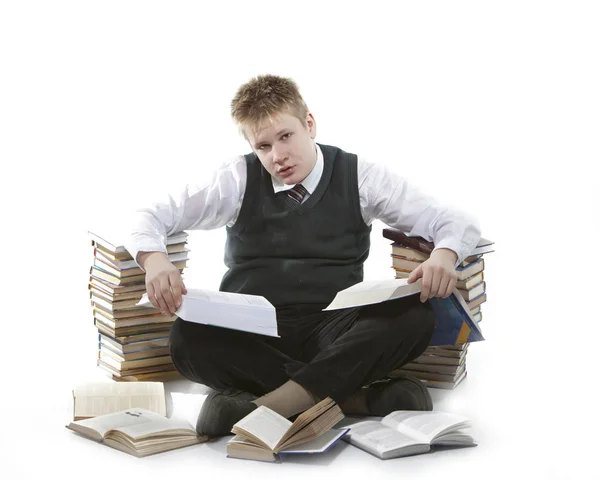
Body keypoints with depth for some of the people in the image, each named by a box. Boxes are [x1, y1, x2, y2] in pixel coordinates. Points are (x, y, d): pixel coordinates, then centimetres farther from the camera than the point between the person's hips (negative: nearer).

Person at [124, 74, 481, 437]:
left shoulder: (358, 177, 5)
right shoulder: (239, 180, 6)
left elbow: (460, 225, 3)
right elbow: (151, 217, 5)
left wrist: (444, 255, -22)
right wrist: (154, 259, -20)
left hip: (334, 329, 0)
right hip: (251, 332, 0)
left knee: (415, 318, -29)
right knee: (188, 339, -32)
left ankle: (264, 406, -35)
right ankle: (359, 397, -28)